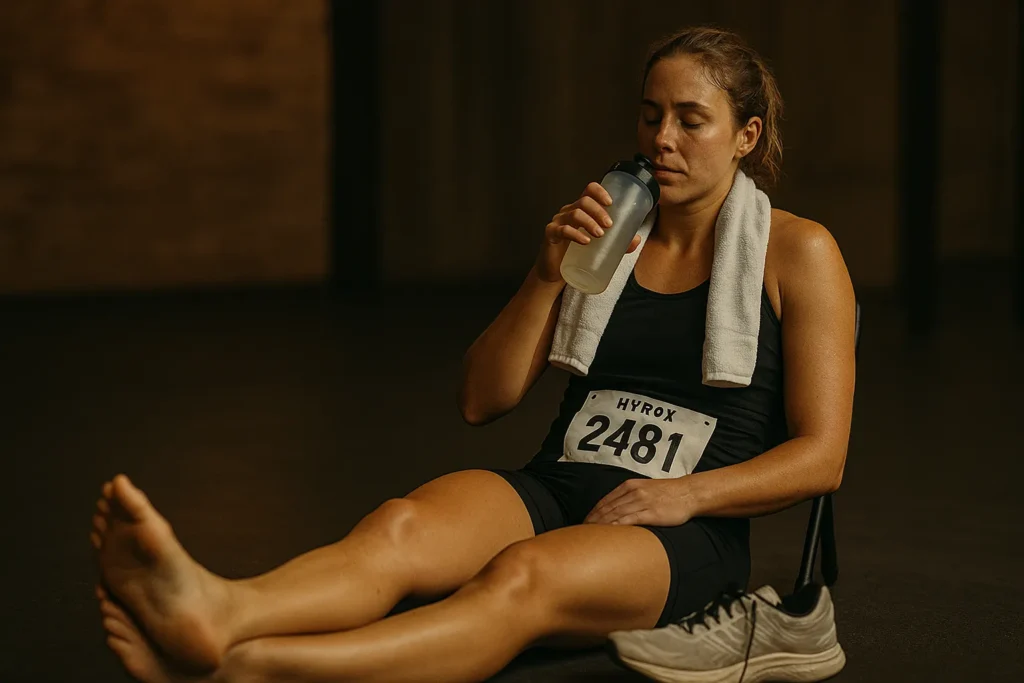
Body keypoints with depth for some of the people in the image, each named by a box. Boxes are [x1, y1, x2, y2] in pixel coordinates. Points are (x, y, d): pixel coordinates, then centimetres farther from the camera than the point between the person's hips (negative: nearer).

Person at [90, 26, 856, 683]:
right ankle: (217, 615, -62)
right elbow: (483, 401, 11)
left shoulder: (798, 253, 6)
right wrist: (550, 274, -3)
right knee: (401, 526, -31)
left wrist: (684, 496, -13)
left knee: (523, 577, -39)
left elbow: (820, 458, 0)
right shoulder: (605, 232, 17)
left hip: (686, 537, -4)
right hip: (551, 494, 4)